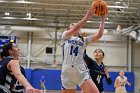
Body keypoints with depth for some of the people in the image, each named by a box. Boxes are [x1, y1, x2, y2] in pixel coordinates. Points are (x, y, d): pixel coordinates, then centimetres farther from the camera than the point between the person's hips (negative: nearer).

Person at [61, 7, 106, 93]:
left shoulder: (84, 40, 16)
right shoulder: (65, 36, 9)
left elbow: (99, 35, 3)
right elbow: (73, 30, -12)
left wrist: (103, 19, 1)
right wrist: (87, 17, -14)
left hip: (82, 72, 2)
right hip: (67, 72, -1)